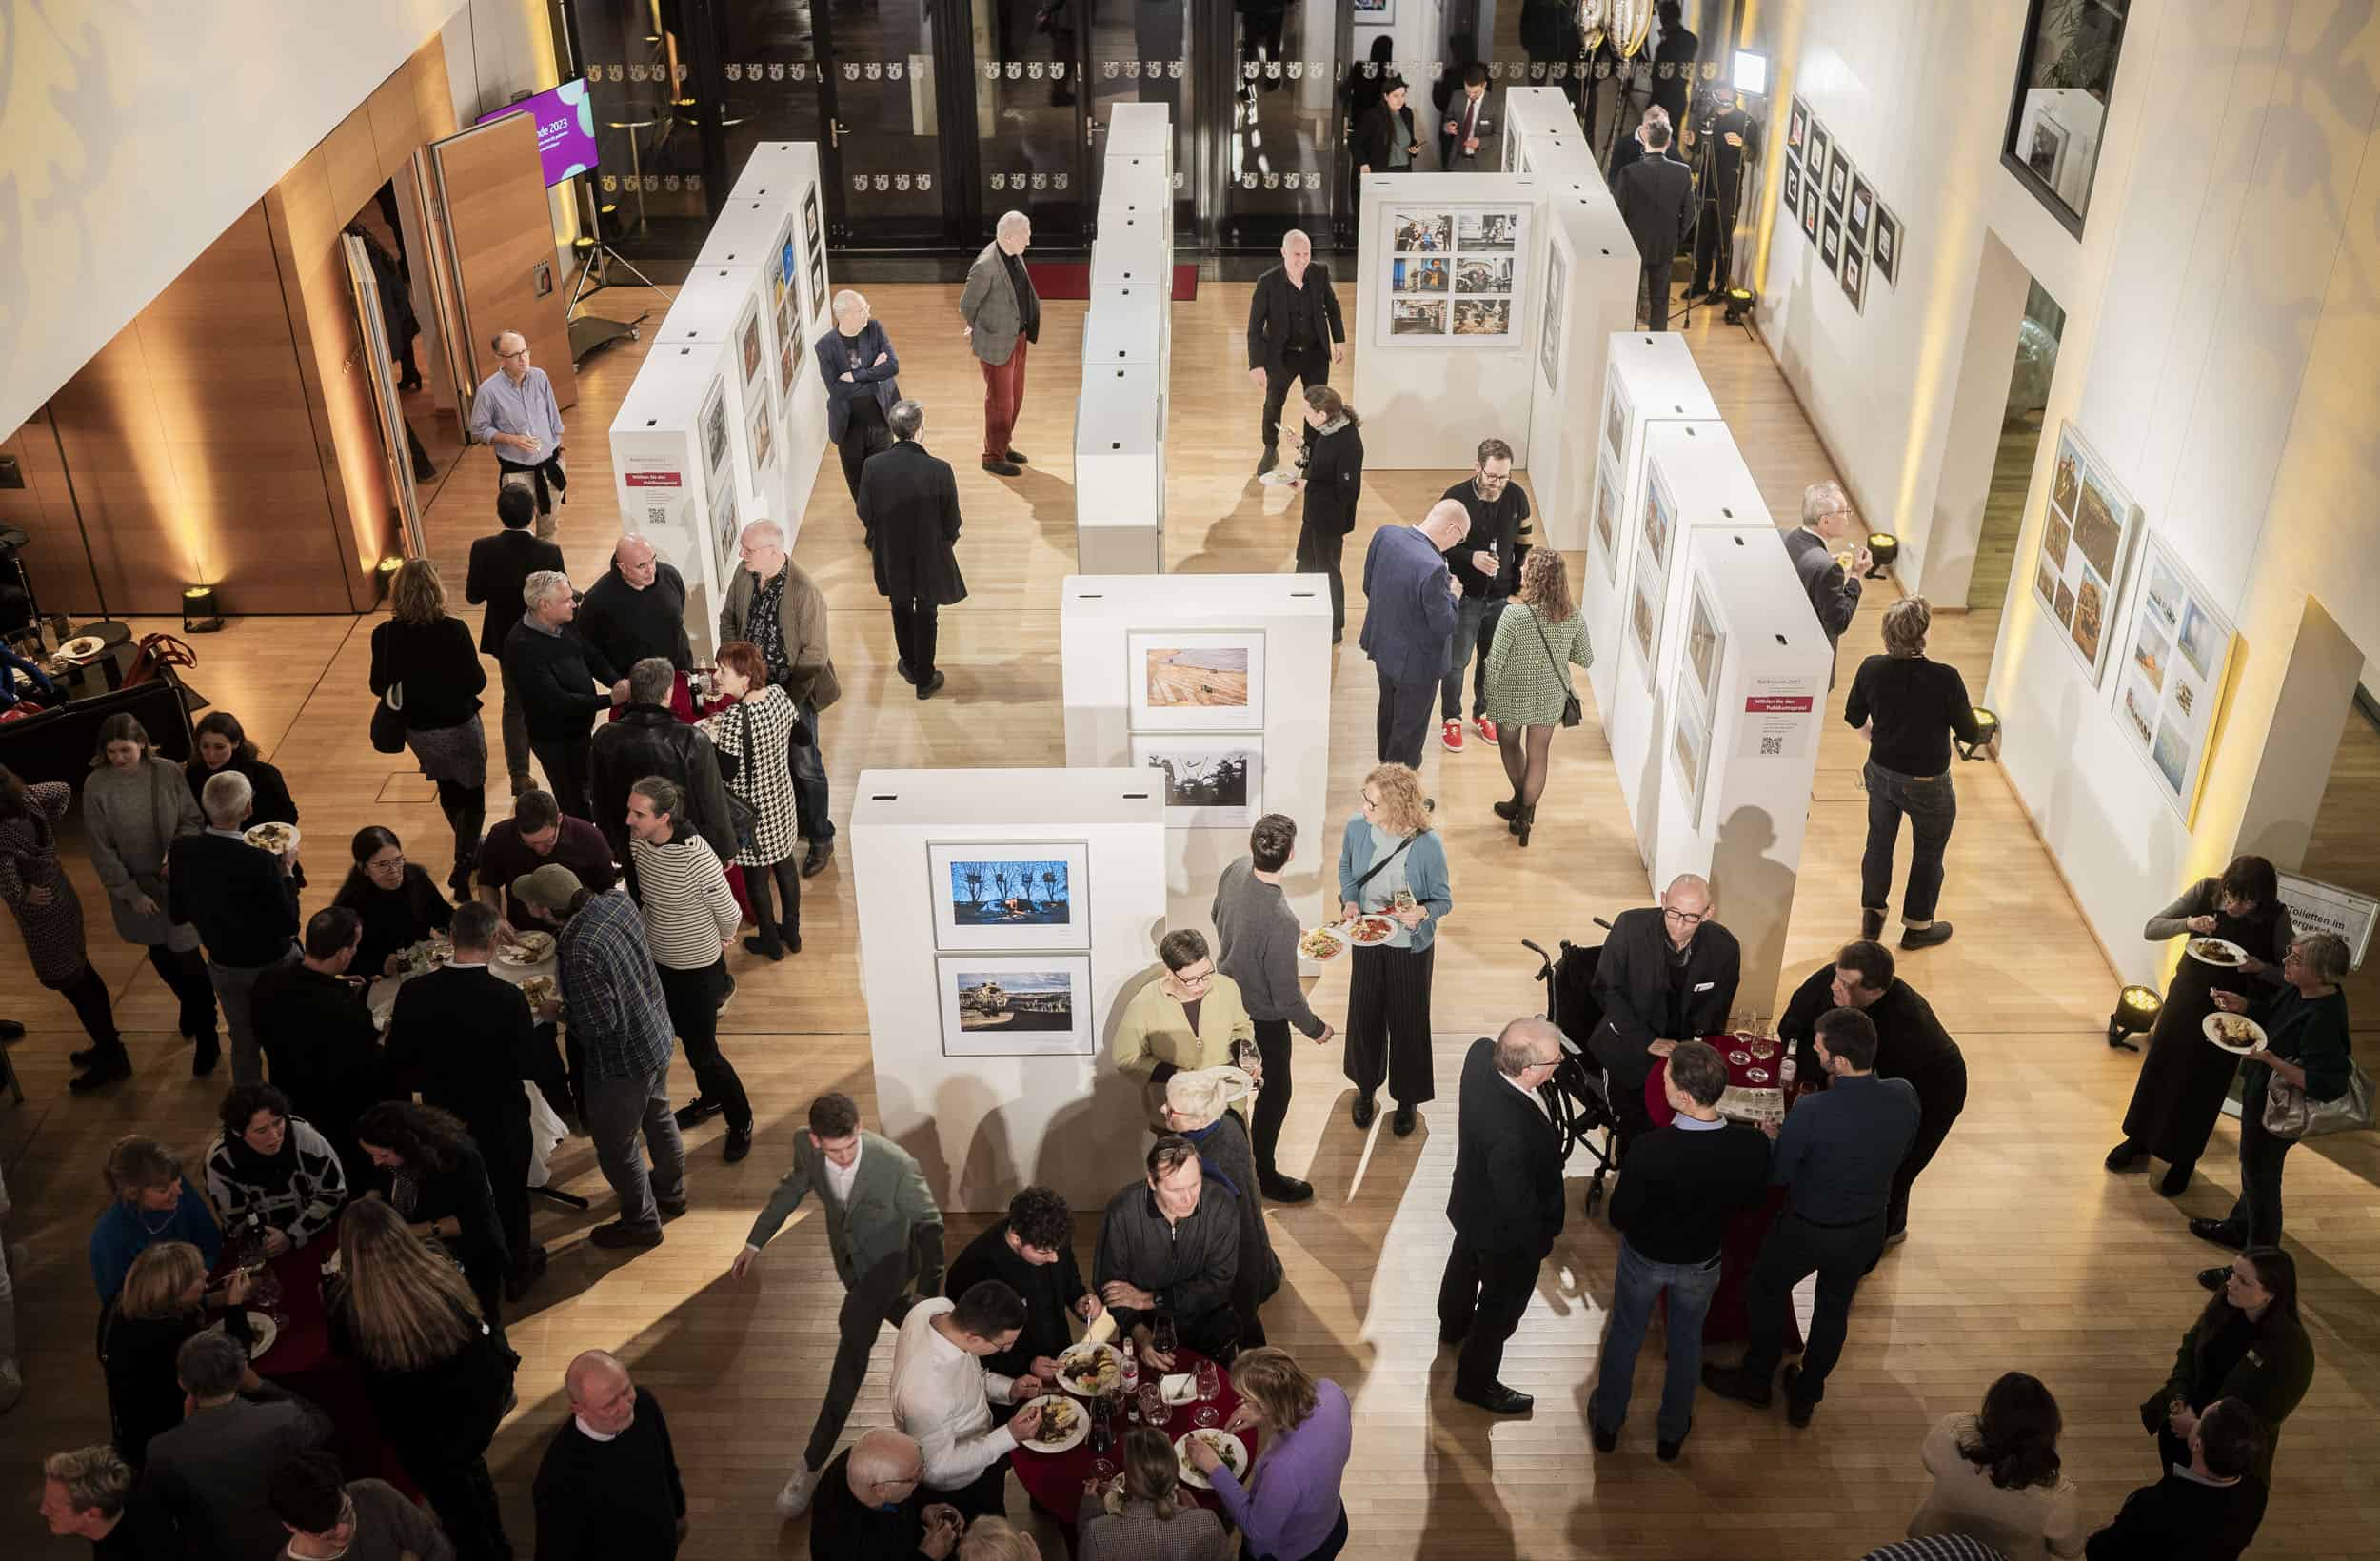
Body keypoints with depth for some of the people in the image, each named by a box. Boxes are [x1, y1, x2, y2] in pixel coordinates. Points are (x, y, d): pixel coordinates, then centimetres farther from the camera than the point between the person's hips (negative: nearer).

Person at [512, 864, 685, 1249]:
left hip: (622, 1061, -8)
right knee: (658, 1116, 30)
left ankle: (642, 1223, 36)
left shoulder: (581, 953, -36)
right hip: (656, 1035, 8)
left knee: (615, 1146, 16)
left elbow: (599, 1025, -28)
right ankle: (670, 1193, 53)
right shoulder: (615, 902, -13)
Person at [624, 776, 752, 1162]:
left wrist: (723, 940, 0)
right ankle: (710, 1099, 49)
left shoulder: (697, 858, -34)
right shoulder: (638, 842, -14)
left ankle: (741, 1120, 28)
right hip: (660, 960, 6)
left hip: (698, 968, -6)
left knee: (702, 1052, 5)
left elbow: (728, 913, -19)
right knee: (687, 1038, 24)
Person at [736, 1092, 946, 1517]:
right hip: (849, 1259, 5)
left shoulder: (895, 1164, -35)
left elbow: (928, 1222, -20)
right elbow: (792, 1189, 2)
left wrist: (931, 1289, -16)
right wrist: (755, 1243, 7)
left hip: (884, 1266, -5)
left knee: (851, 1357, -9)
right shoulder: (805, 1147, -21)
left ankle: (812, 1465, -1)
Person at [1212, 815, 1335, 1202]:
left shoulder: (1236, 870, -18)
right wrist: (1315, 1028, -11)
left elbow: (1215, 916, 5)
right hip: (1262, 1017, -7)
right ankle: (1264, 1175, 34)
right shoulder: (1280, 920, -40)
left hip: (1227, 994, 7)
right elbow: (1286, 995, -29)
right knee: (1274, 1093, 16)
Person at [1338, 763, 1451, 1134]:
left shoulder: (1428, 845, -26)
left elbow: (1443, 900, -13)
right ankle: (1366, 1087, 43)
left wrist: (1421, 913, -34)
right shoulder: (1357, 828, -17)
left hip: (1410, 946, -3)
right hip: (1367, 939, 3)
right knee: (1364, 1013, 17)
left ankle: (1407, 1098, 36)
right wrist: (1350, 901, -13)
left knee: (1407, 1020, 12)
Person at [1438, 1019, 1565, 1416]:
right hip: (1503, 1230, -8)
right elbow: (1517, 1203, -29)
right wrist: (1538, 1242, -12)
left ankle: (1454, 1326, 66)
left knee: (1465, 1262, 36)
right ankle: (1476, 1381, 45)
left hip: (1471, 1204, 8)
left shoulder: (1481, 1053, -27)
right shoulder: (1511, 1133, -46)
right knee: (1502, 1305, 20)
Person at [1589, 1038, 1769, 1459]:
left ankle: (1607, 1423, 47)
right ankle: (1672, 1432, 48)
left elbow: (1620, 1217, -23)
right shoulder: (1752, 1146, -29)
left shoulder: (1648, 1149, -37)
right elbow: (1752, 1199, -8)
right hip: (1702, 1263, 2)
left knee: (1624, 1336, 25)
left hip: (1645, 1258, -2)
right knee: (1687, 1341, 28)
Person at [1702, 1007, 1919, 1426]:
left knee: (1765, 1293, 25)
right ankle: (1806, 1396, 46)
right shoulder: (1904, 1096, -21)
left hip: (1808, 1230, -4)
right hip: (1868, 1229, 4)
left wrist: (1769, 1136, -1)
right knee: (1835, 1308, 27)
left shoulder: (1812, 1111, -35)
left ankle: (1755, 1381, 44)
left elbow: (1776, 1175, -20)